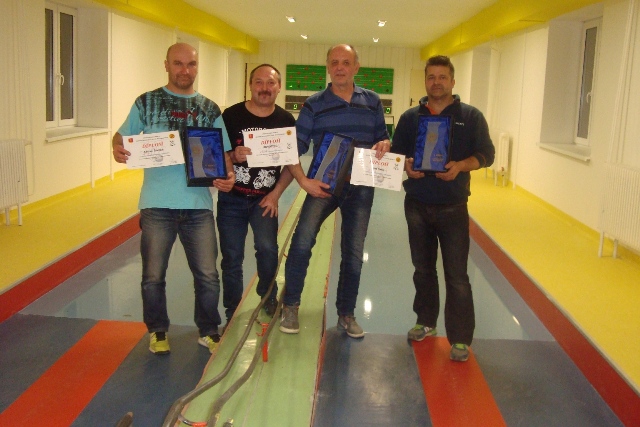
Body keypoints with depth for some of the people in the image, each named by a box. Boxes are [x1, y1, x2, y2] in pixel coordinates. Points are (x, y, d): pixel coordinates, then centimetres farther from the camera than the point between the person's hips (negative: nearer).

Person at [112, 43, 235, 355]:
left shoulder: (209, 109, 10)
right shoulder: (147, 103, 6)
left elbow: (223, 151, 8)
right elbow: (122, 135, 6)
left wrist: (228, 175, -12)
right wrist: (117, 148, -18)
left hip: (198, 204, 1)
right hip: (157, 204, -1)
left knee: (207, 275, 5)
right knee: (153, 275, 8)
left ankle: (209, 331, 25)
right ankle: (157, 331, 29)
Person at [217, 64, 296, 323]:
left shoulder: (286, 121, -1)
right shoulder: (231, 115, -6)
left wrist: (275, 194, -5)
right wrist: (234, 156, -23)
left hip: (265, 199, 0)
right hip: (231, 198, 0)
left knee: (267, 248, -17)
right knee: (231, 258, 5)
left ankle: (268, 297, 13)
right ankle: (233, 314, 24)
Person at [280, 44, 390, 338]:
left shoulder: (372, 101, 6)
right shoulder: (314, 104, -1)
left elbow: (382, 138, 14)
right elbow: (295, 148, -4)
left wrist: (384, 145, -9)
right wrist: (304, 181, -17)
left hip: (360, 186, 3)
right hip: (323, 184, -2)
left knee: (353, 253, 9)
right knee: (302, 241, -21)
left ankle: (346, 314, 25)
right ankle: (290, 307, -3)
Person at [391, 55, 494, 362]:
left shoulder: (470, 116, -1)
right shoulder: (410, 117, 7)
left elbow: (486, 154, -3)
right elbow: (396, 153, 11)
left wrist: (460, 166, -21)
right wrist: (405, 165, -12)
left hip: (453, 207, -3)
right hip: (417, 205, 3)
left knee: (456, 275, -3)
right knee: (423, 268, 15)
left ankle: (460, 339, 4)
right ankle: (426, 322, 32)